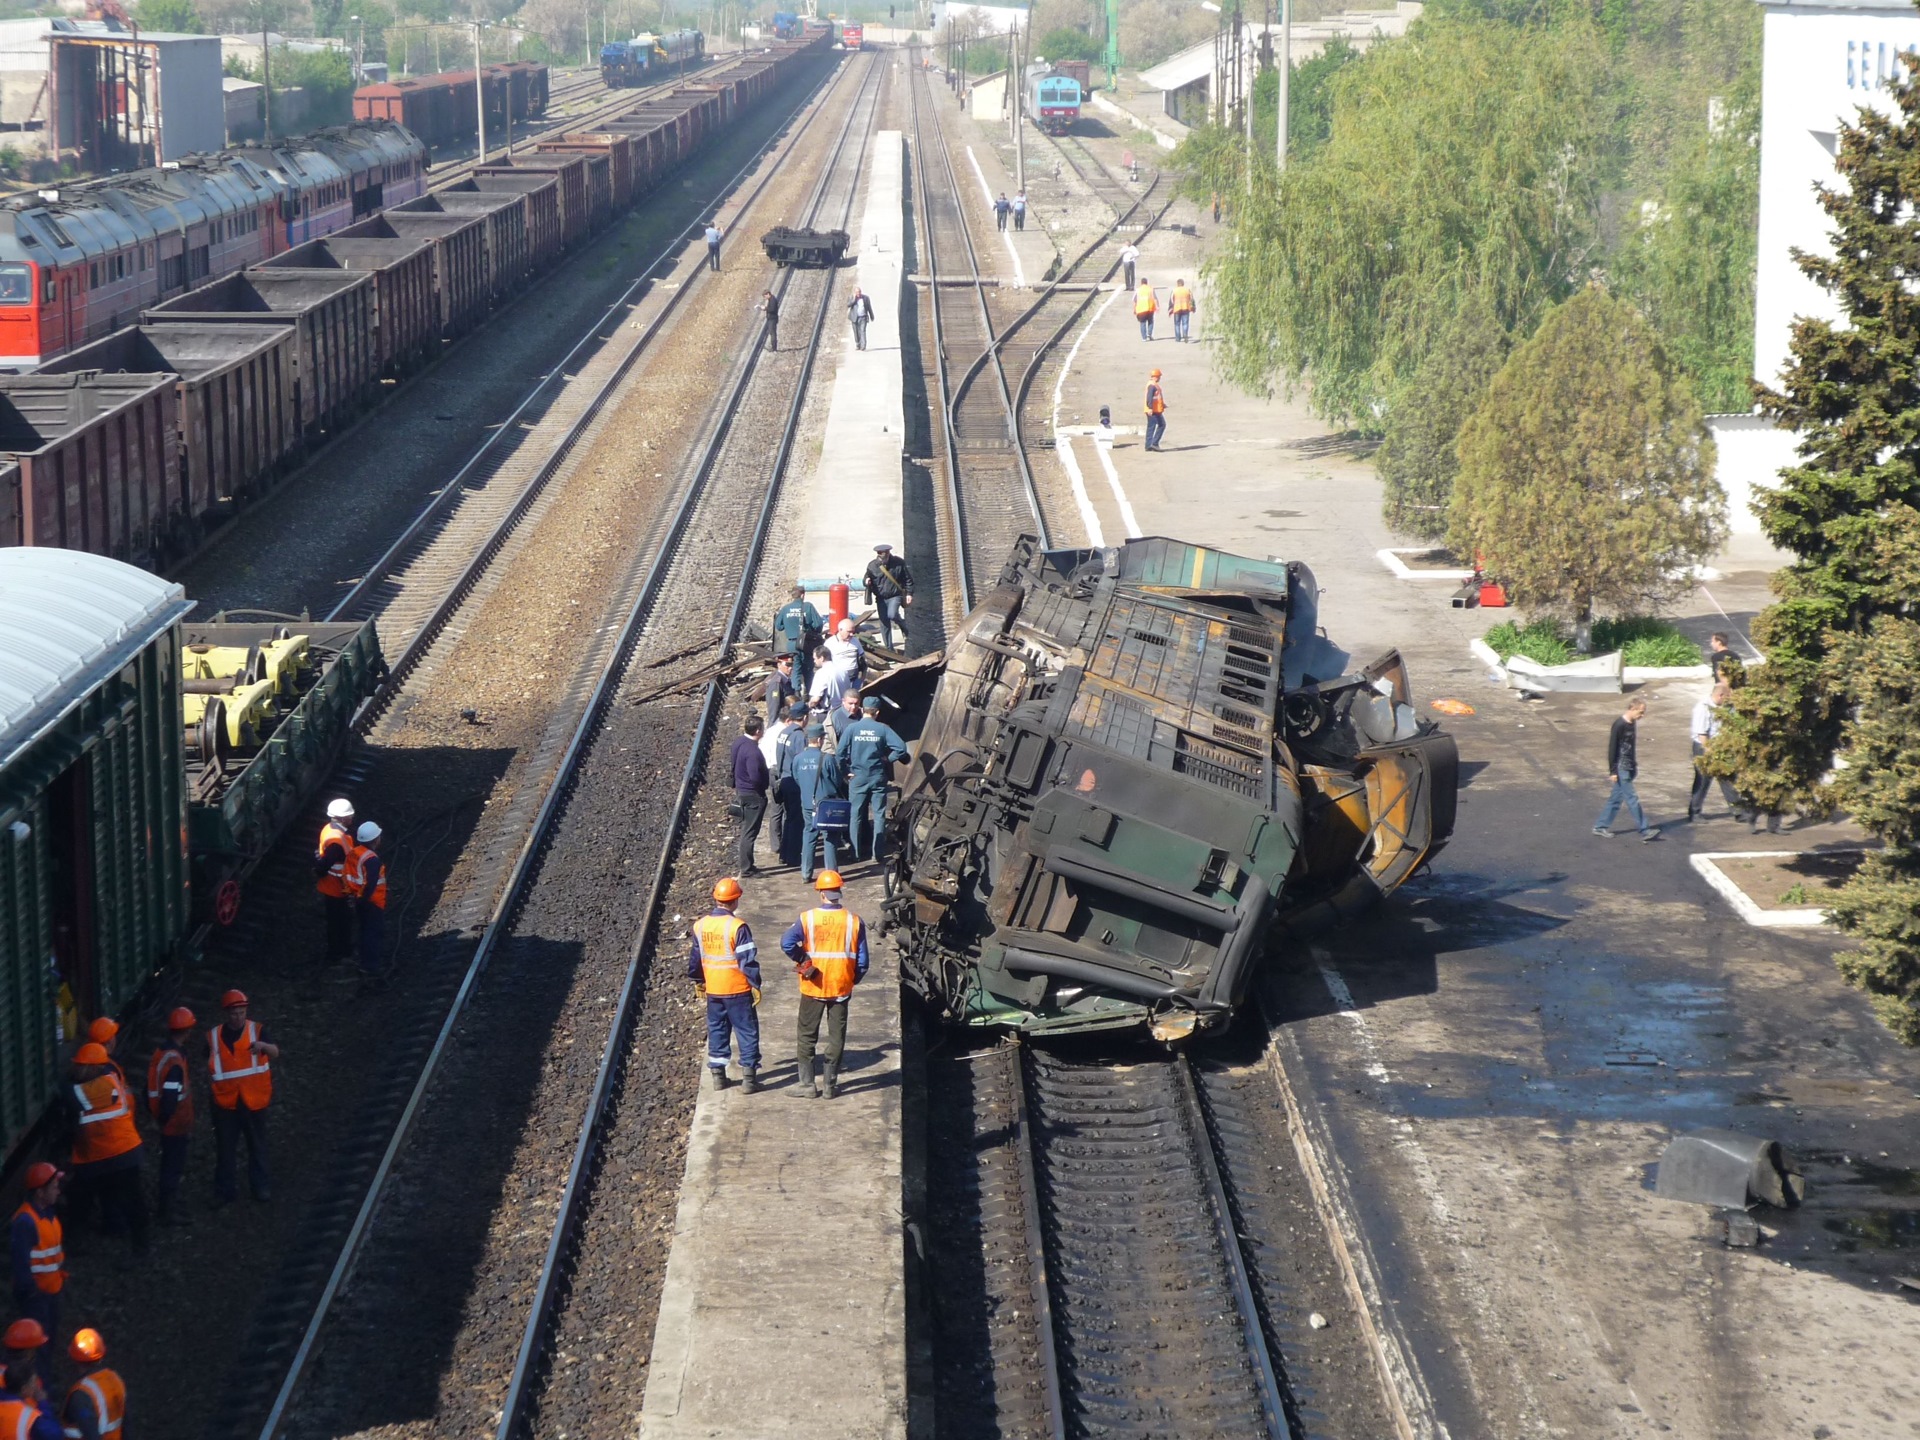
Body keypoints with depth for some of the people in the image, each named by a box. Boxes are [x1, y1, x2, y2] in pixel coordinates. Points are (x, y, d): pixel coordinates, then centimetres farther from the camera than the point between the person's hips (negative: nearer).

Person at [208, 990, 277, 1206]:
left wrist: (264, 1046, -44)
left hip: (253, 1099, -1)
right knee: (225, 1148, 7)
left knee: (257, 1145, 12)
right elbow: (210, 1067, 15)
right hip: (225, 1101, 1)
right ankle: (225, 1190, 16)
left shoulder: (256, 1030, -7)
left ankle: (260, 1186, 25)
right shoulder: (214, 1036, -1)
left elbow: (275, 1054, -24)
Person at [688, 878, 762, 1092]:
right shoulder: (737, 927, -18)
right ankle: (749, 1077, 3)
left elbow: (695, 957, 12)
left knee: (717, 1030, 16)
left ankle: (718, 1074, 19)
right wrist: (755, 985, -8)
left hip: (712, 990, 5)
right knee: (747, 1031, 4)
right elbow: (748, 960, -16)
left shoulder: (700, 925, 1)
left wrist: (698, 981, 24)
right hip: (738, 989, -5)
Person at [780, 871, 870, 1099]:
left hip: (813, 987, -1)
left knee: (806, 1036, 10)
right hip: (841, 987, 1)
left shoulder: (807, 918, -10)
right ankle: (830, 1084, 13)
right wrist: (854, 979, 13)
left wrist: (802, 960, -6)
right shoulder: (854, 921, -5)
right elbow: (862, 960, -2)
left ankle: (806, 1084, 10)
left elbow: (787, 943, -21)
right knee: (836, 1035, 11)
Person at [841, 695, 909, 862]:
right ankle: (876, 852, 7)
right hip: (878, 777, 0)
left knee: (856, 815, 9)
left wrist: (845, 771, 0)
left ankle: (855, 852, 10)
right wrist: (888, 759, 2)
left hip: (857, 778, 0)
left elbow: (841, 753, -11)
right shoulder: (883, 729, -6)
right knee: (878, 815, 8)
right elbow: (901, 747, -14)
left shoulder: (851, 728, -6)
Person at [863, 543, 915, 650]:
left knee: (892, 615, -25)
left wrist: (909, 593, -4)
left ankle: (905, 628, 8)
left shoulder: (898, 563, -7)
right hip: (881, 598, 3)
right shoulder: (872, 565, -3)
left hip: (895, 596, -3)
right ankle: (889, 648, 14)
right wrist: (867, 582, -17)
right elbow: (867, 580, 8)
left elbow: (908, 579, 1)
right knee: (884, 623, 3)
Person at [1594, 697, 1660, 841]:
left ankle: (1600, 827, 20)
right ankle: (1645, 831, -3)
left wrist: (1635, 765, 22)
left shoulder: (1633, 723, 8)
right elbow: (1612, 748, -17)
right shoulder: (1619, 724, -18)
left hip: (1629, 768, 9)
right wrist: (1612, 771, -17)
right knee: (1632, 799, -5)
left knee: (1616, 798, 12)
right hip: (1621, 769, -9)